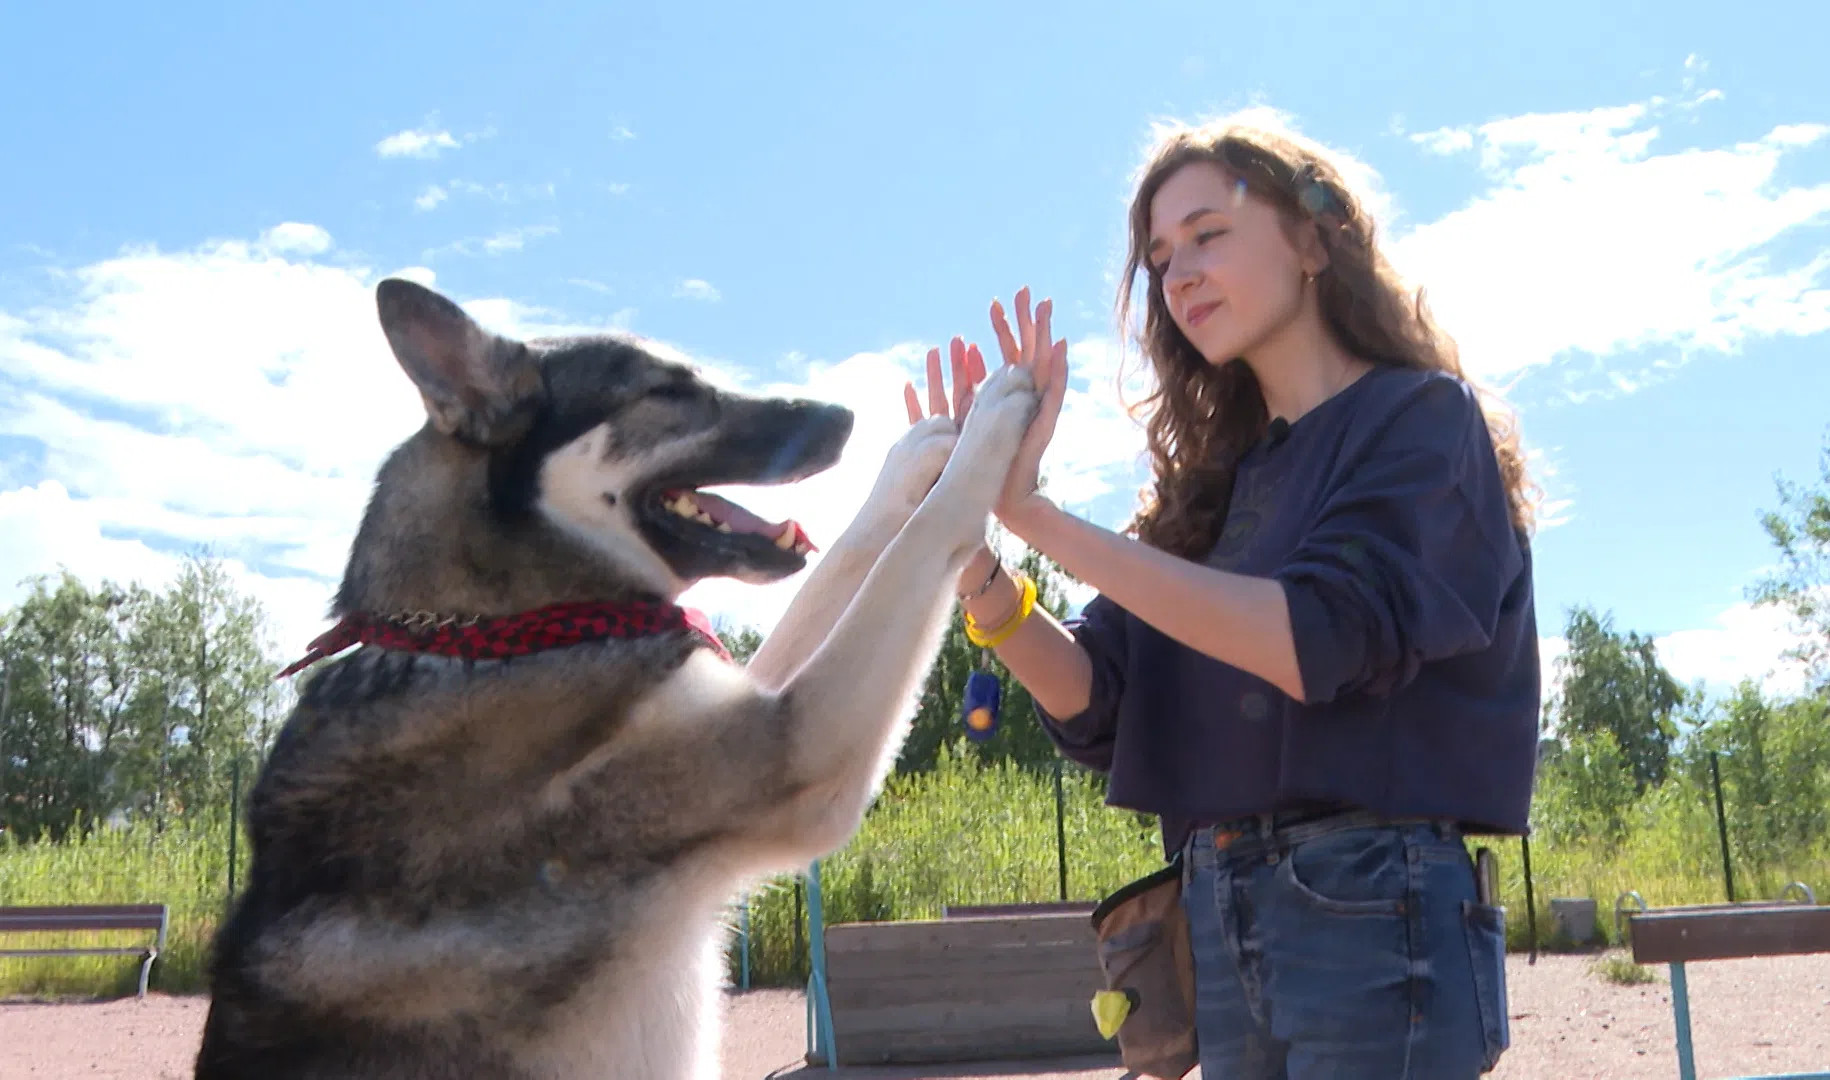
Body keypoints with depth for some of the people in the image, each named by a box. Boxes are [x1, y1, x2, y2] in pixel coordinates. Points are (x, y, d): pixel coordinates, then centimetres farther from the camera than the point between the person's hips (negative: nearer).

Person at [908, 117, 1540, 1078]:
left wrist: (1036, 515, -22)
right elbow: (1094, 704, 5)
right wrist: (971, 558, -12)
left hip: (1375, 911, -6)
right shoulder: (1214, 476, 13)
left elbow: (1317, 644, -20)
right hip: (1219, 919, 6)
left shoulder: (1421, 416, -4)